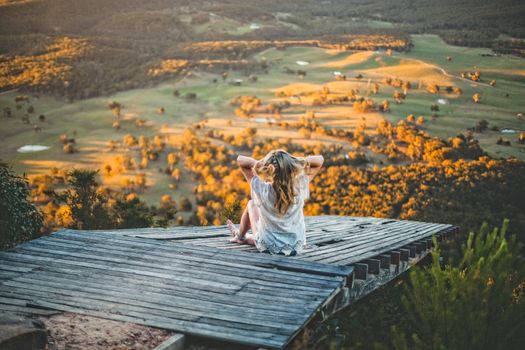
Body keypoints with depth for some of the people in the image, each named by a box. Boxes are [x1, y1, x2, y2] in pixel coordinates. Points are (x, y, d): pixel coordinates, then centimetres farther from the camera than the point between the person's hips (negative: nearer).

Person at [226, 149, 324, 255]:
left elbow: (241, 160, -15)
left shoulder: (263, 190, -25)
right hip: (296, 247, 2)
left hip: (268, 246, -2)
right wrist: (291, 162, -17)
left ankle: (240, 236, 48)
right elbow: (319, 160, -11)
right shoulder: (299, 187, -22)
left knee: (251, 203, 22)